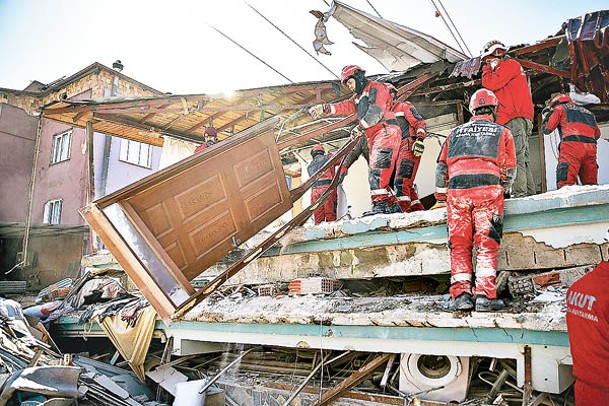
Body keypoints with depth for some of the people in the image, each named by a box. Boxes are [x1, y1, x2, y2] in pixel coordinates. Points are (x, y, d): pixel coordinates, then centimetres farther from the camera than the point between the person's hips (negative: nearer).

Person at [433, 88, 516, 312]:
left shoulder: (455, 133, 26)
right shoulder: (503, 132, 21)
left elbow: (441, 167, 21)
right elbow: (510, 169, 19)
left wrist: (441, 198, 29)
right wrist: (503, 192, 34)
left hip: (457, 190, 2)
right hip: (488, 188, -1)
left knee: (459, 244, 3)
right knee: (486, 243, -3)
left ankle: (460, 294, -2)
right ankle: (485, 295, -9)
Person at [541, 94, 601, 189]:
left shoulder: (560, 108, 17)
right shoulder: (588, 112, 33)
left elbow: (547, 129, 15)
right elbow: (597, 134, 31)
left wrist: (546, 116, 32)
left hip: (572, 146, -6)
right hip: (591, 147, 6)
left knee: (565, 184, -17)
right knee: (590, 184, 8)